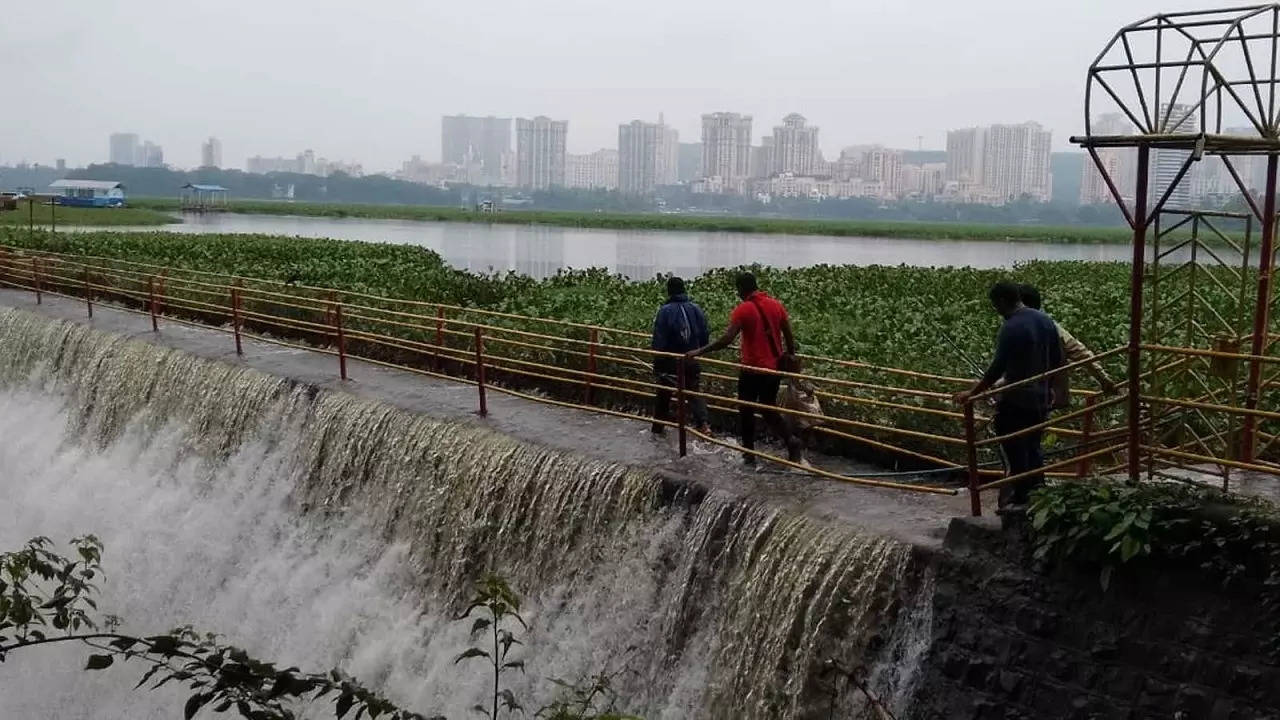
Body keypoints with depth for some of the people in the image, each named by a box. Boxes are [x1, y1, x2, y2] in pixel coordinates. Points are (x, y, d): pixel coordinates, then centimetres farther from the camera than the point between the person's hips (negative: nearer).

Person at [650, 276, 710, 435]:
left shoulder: (665, 311, -13)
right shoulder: (696, 309, -1)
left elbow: (659, 340, -14)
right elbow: (705, 336, 5)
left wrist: (657, 363, -7)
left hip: (671, 362, -3)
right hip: (692, 361, 3)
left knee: (663, 393, 14)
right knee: (695, 392, 10)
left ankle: (658, 426, 22)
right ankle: (703, 423, -9)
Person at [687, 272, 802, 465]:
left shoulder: (743, 310, -14)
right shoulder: (776, 305, 3)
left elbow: (726, 340, -22)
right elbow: (789, 335, 7)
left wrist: (699, 351, -16)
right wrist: (790, 354, 24)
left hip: (752, 369, -5)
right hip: (775, 368, 6)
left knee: (746, 411, 11)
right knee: (769, 409, 18)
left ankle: (749, 454, 17)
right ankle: (790, 440, -2)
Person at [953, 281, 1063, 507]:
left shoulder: (1012, 327, -18)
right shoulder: (1045, 320, 7)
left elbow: (997, 367, -20)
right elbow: (1057, 360, 13)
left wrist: (972, 393, -14)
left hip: (1016, 401, -8)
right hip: (1041, 398, 8)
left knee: (1015, 452, 1)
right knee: (1033, 447, 18)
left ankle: (1019, 499, 6)